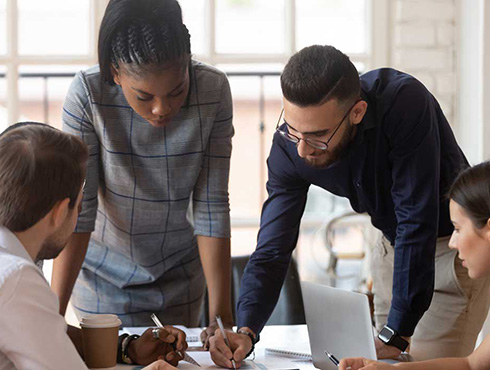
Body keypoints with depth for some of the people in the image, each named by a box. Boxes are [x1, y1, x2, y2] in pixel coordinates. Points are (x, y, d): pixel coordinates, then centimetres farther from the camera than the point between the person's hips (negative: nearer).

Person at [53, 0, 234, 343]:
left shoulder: (213, 90, -20)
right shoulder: (87, 94, -25)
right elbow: (77, 210, -24)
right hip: (105, 275, -2)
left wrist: (221, 316, -22)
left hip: (181, 274, 2)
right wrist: (53, 315, -29)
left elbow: (212, 207, -18)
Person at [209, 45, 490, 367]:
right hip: (393, 245, 5)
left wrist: (395, 335, -34)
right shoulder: (289, 147, -19)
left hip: (454, 241, -5)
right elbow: (272, 249, -17)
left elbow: (417, 224, -34)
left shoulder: (403, 102, -35)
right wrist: (245, 331, -34)